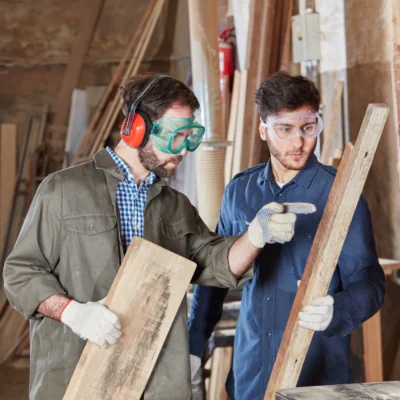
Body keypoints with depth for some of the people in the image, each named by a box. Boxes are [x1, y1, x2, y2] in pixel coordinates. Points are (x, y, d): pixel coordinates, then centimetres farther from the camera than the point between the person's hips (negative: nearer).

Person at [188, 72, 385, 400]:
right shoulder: (240, 191, 3)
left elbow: (369, 283, -13)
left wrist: (335, 313, -32)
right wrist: (195, 344, 11)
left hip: (318, 371, -3)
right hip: (251, 370, 4)